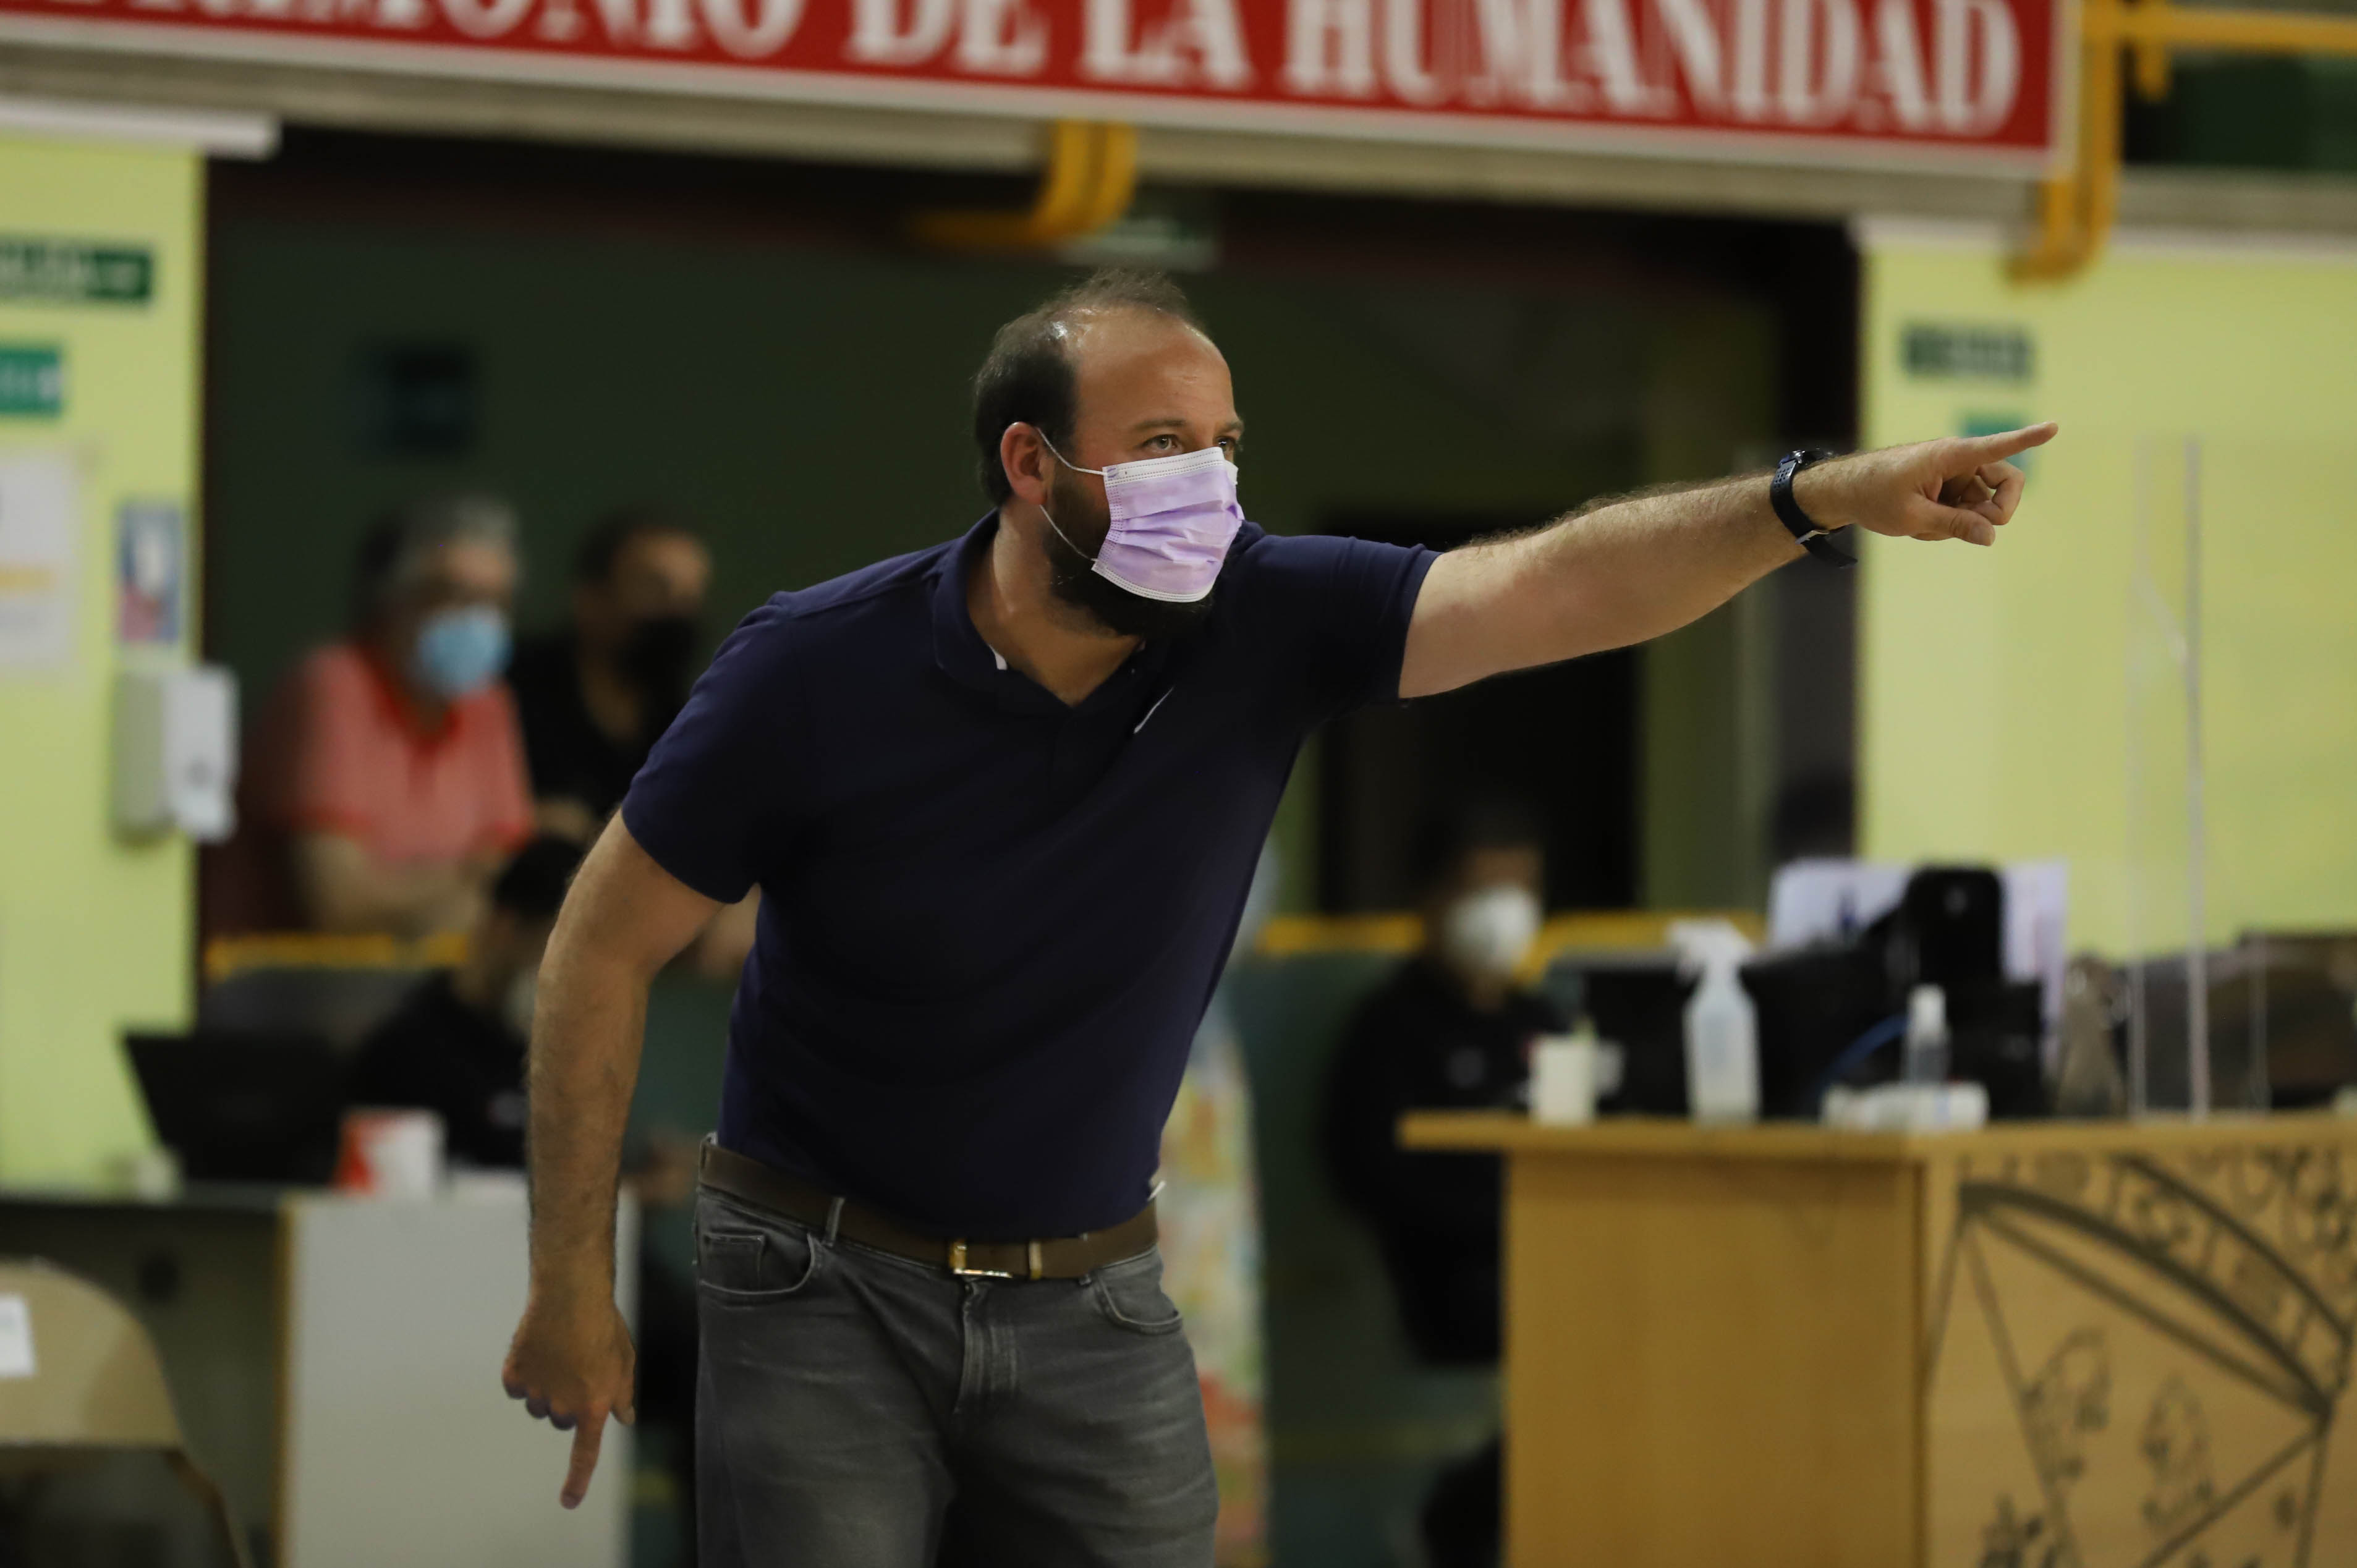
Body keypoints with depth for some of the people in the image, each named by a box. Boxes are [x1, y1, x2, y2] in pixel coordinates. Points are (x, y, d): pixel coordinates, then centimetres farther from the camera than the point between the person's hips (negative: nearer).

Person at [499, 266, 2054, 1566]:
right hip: (829, 1289, -3)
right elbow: (610, 946, -7)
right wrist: (571, 1284, -7)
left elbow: (1556, 585, -18)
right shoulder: (818, 671, -16)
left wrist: (1821, 499, -33)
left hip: (1093, 1301, 3)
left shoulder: (1260, 624, -9)